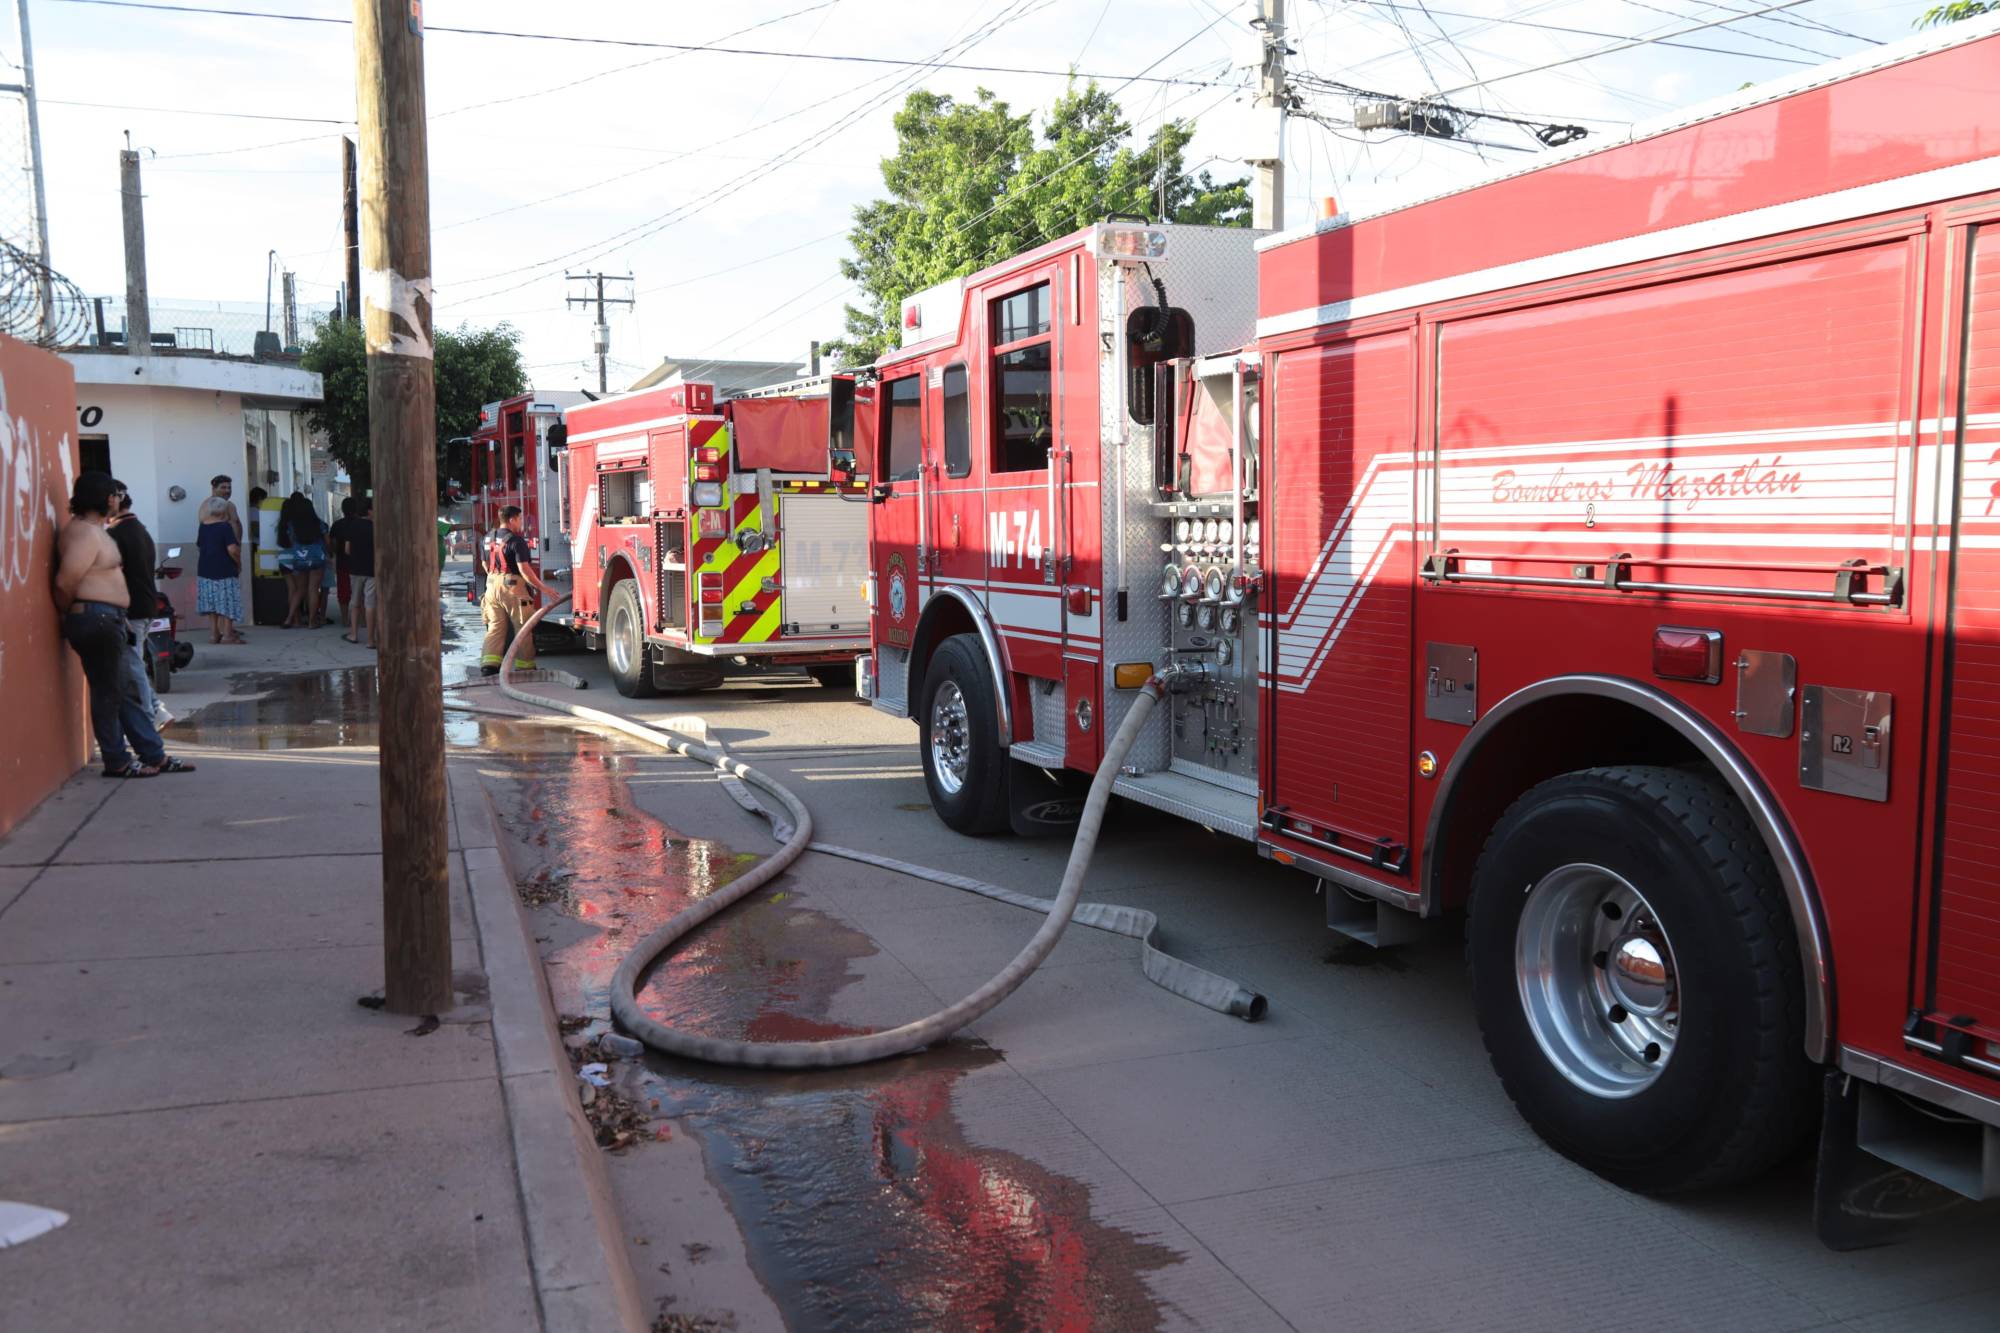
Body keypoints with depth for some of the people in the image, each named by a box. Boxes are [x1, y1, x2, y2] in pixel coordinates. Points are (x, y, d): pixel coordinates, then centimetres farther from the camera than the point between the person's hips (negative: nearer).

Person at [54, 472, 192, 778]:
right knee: (107, 693, -2)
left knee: (126, 691, 12)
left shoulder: (93, 529, 18)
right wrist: (70, 613, -4)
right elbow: (65, 583, -21)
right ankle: (117, 762, 6)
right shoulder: (85, 532, -14)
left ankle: (155, 755, 16)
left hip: (107, 622, 10)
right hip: (96, 618, -10)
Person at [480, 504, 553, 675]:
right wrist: (541, 587, -15)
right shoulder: (516, 540, -13)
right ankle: (525, 665, 8)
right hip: (512, 587, -7)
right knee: (522, 628, 4)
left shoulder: (490, 538, 10)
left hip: (492, 586, 7)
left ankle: (489, 664, -3)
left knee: (495, 627, 8)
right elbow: (524, 568, -19)